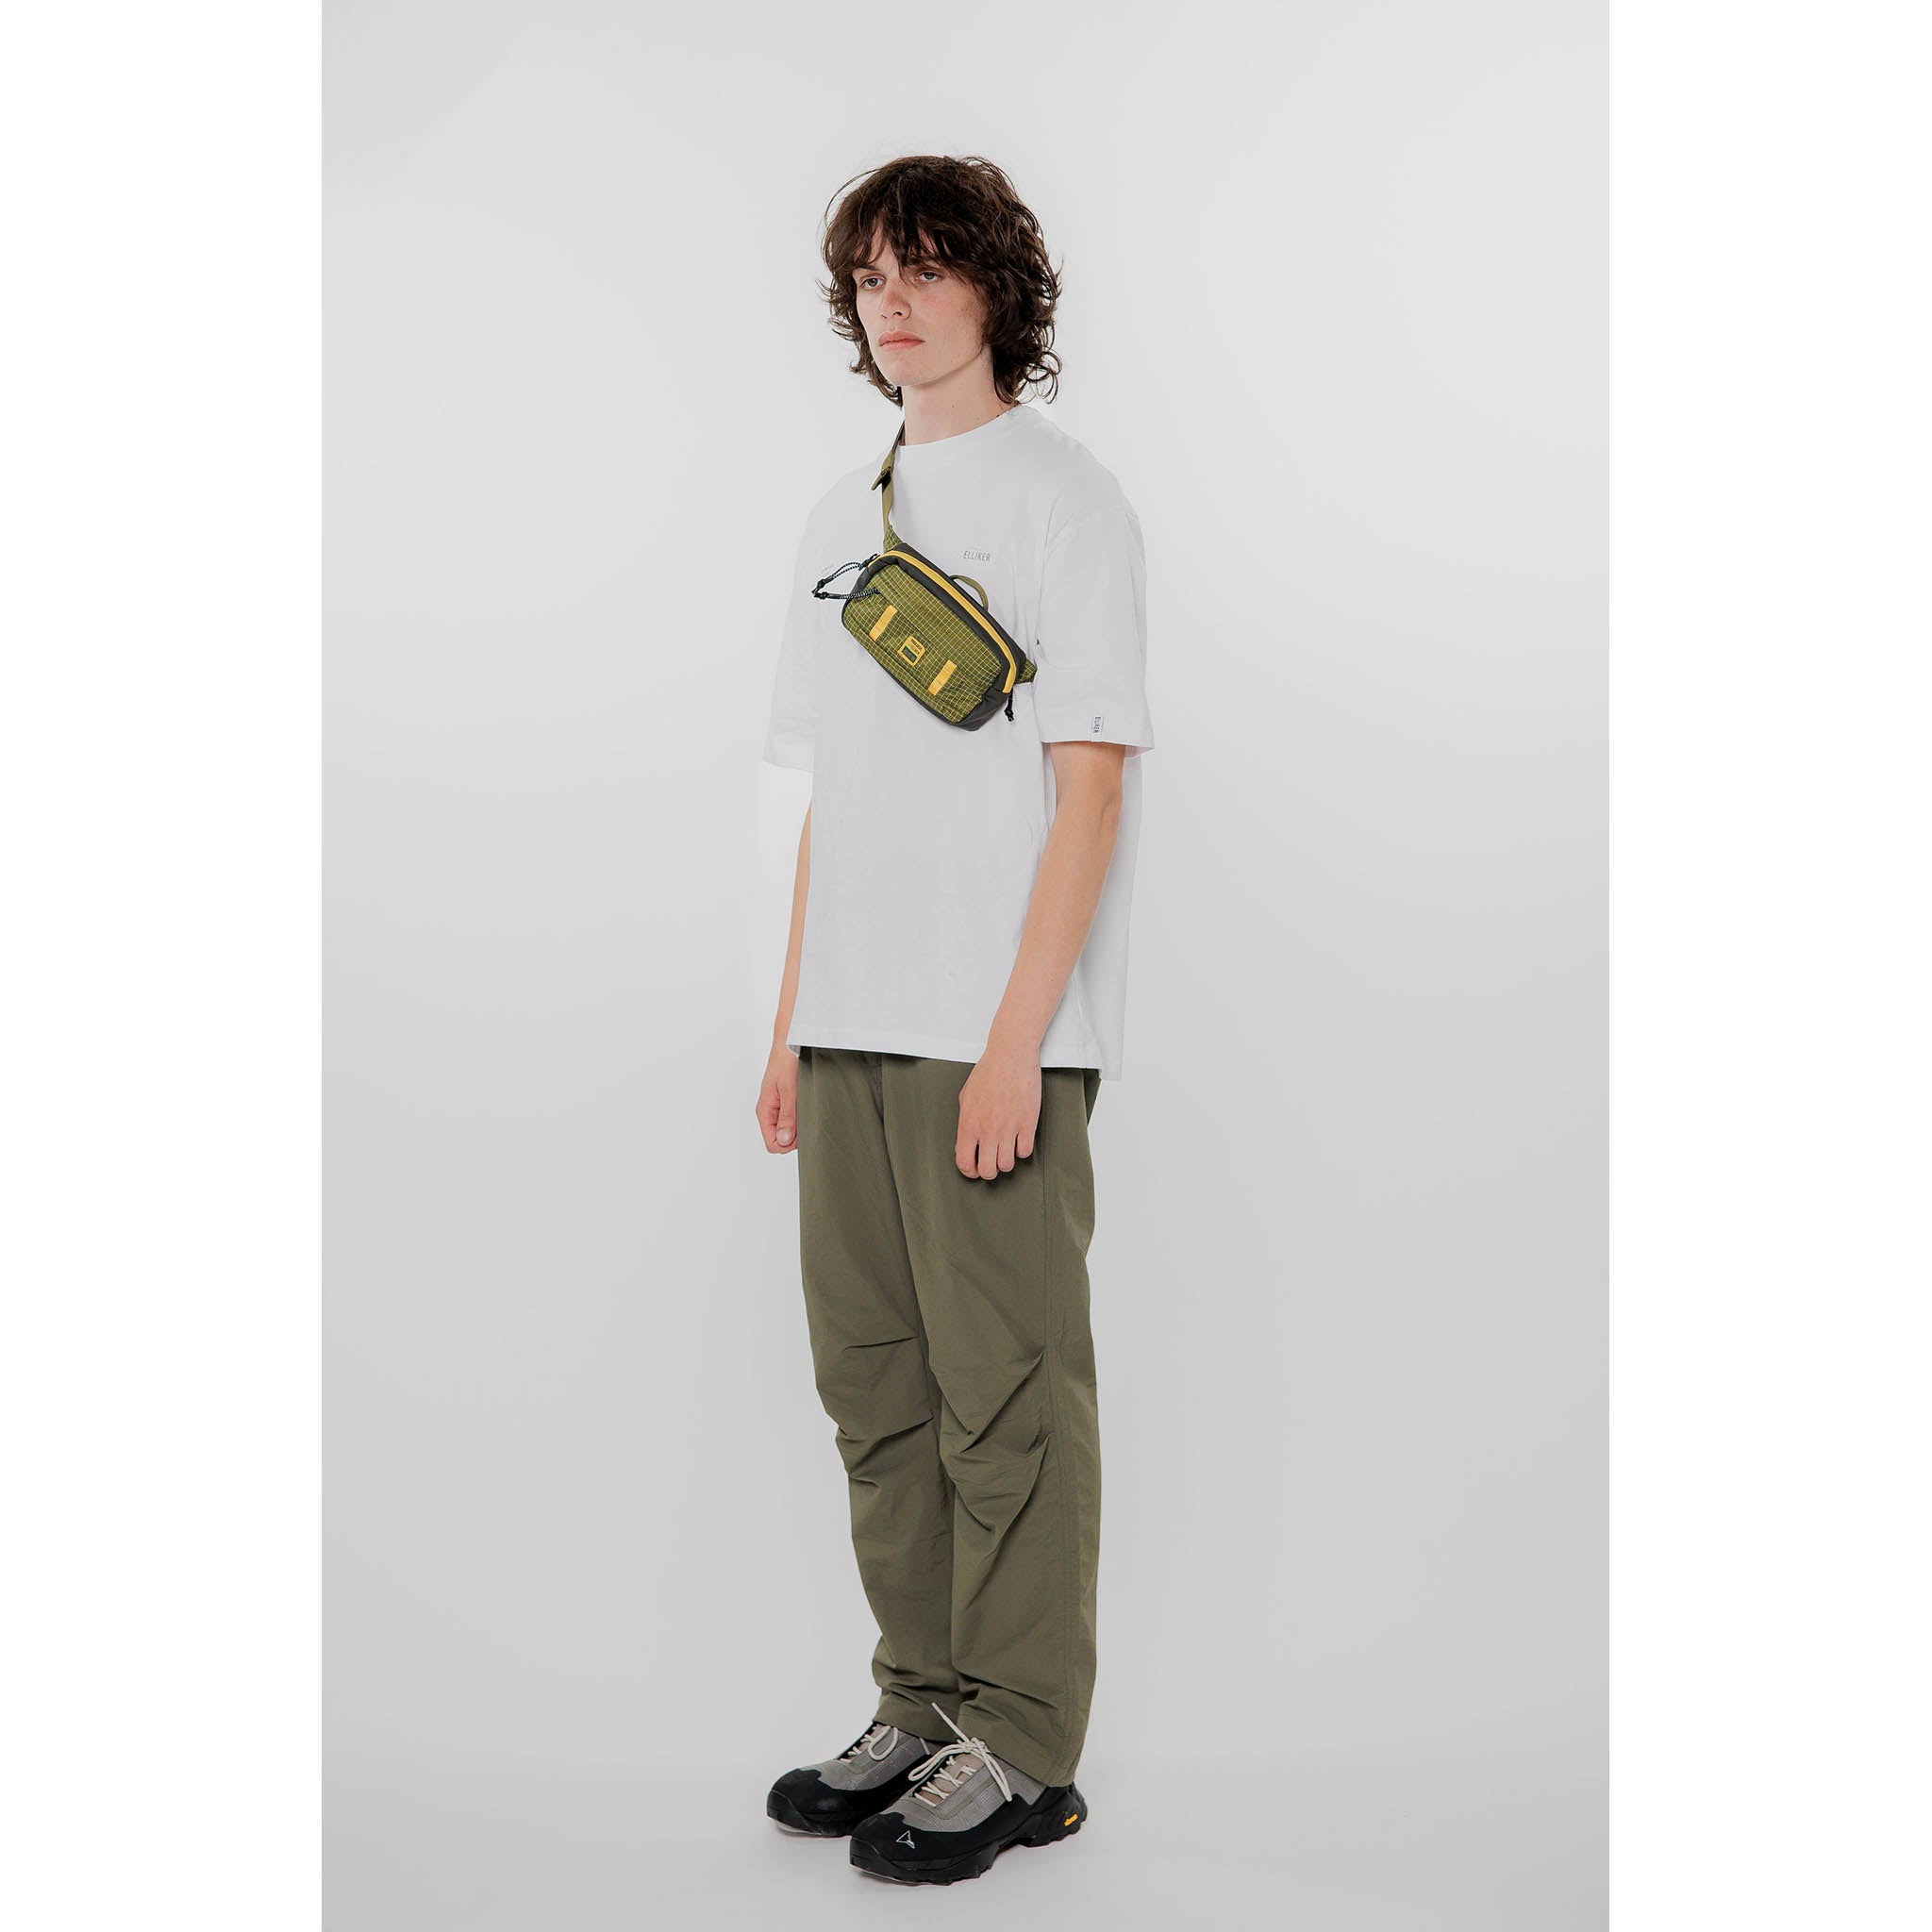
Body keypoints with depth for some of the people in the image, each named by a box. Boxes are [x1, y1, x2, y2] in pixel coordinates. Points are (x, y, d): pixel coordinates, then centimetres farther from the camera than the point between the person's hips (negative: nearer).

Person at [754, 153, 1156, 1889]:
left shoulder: (1064, 498, -3)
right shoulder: (843, 520, 18)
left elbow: (1092, 785, -10)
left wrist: (1015, 1038, -16)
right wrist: (794, 1023, 13)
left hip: (999, 1031, -7)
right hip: (857, 1026, 7)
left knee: (1009, 1388, -2)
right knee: (876, 1380, 11)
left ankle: (1023, 1747, 9)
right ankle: (924, 1707, 23)